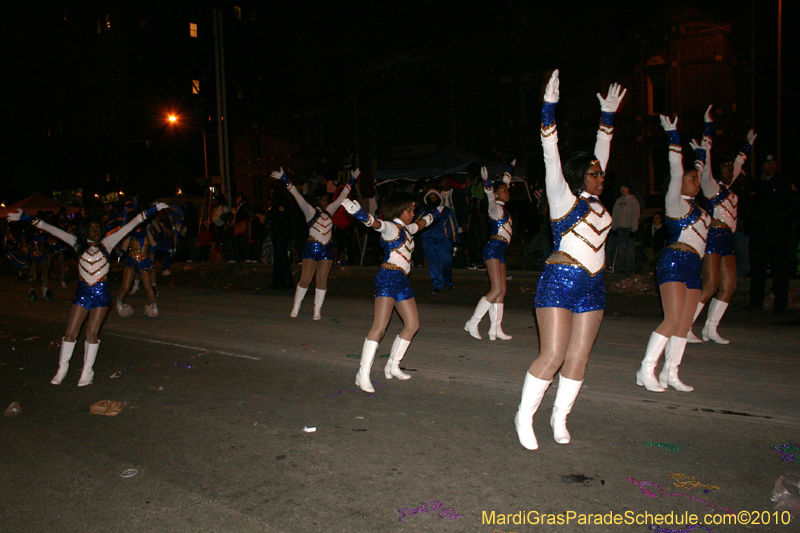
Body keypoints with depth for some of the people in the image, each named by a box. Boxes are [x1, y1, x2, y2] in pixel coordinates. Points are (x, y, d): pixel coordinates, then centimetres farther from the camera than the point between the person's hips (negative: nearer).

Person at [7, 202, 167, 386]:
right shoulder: (79, 244, 6)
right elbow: (52, 230, 5)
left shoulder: (106, 243, 2)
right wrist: (27, 218, 3)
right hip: (82, 292, 2)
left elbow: (130, 226, -1)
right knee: (71, 332, 4)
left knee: (92, 333, 1)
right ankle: (62, 368, 20)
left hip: (101, 293, -2)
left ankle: (87, 371, 14)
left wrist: (151, 210, -2)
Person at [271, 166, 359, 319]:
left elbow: (343, 196, 18)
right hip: (311, 248, -4)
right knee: (305, 279, -5)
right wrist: (284, 179, -15)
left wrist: (352, 180, 22)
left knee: (322, 280, 3)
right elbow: (297, 195, -9)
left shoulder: (330, 211, 12)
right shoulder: (310, 211, -1)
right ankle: (296, 306, 12)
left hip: (327, 249, 4)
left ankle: (317, 309, 11)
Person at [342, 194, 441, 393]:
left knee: (412, 325, 10)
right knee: (380, 326, -18)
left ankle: (392, 366, 20)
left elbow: (421, 224, 43)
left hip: (402, 281, 10)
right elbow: (375, 223, -27)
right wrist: (358, 212, -48)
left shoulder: (406, 229, 21)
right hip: (388, 278, -10)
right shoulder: (391, 228, -5)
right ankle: (363, 374, -19)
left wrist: (435, 214, 60)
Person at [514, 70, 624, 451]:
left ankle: (559, 417, 21)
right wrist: (549, 107, -14)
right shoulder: (563, 197, -3)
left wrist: (608, 115, 25)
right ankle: (525, 416, 7)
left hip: (592, 286, 7)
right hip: (559, 281, -7)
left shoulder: (594, 200, 14)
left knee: (579, 357, 7)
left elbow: (601, 151, 23)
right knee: (552, 356, -9)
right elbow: (552, 157, -10)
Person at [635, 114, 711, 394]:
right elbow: (676, 173, -7)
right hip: (674, 261, -8)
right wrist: (673, 138, -5)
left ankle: (670, 373, 8)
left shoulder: (696, 207, 20)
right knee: (672, 321, -14)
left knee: (684, 324, 4)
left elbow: (705, 179, 34)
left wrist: (703, 152, 39)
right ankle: (646, 371, -9)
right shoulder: (676, 202, 0)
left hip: (693, 266, 8)